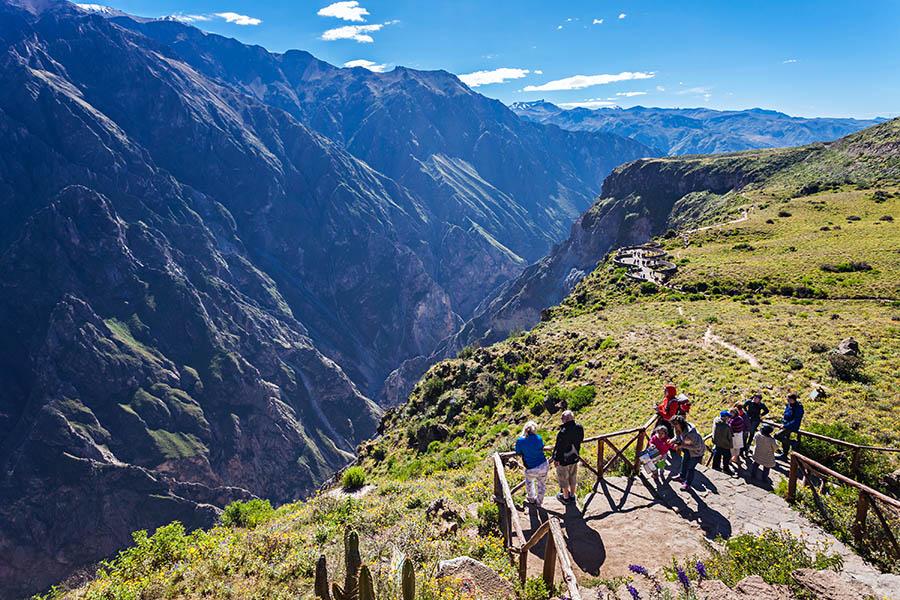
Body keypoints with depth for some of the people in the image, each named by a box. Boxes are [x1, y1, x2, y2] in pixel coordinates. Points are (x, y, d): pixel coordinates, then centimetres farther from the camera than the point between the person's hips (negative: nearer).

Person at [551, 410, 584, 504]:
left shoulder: (563, 432, -36)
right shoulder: (579, 428, -17)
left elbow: (559, 448, -25)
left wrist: (556, 459, -9)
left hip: (563, 460, -6)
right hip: (574, 457, 6)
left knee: (563, 478, 18)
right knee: (573, 476, 25)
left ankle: (565, 497, 37)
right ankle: (572, 495, 43)